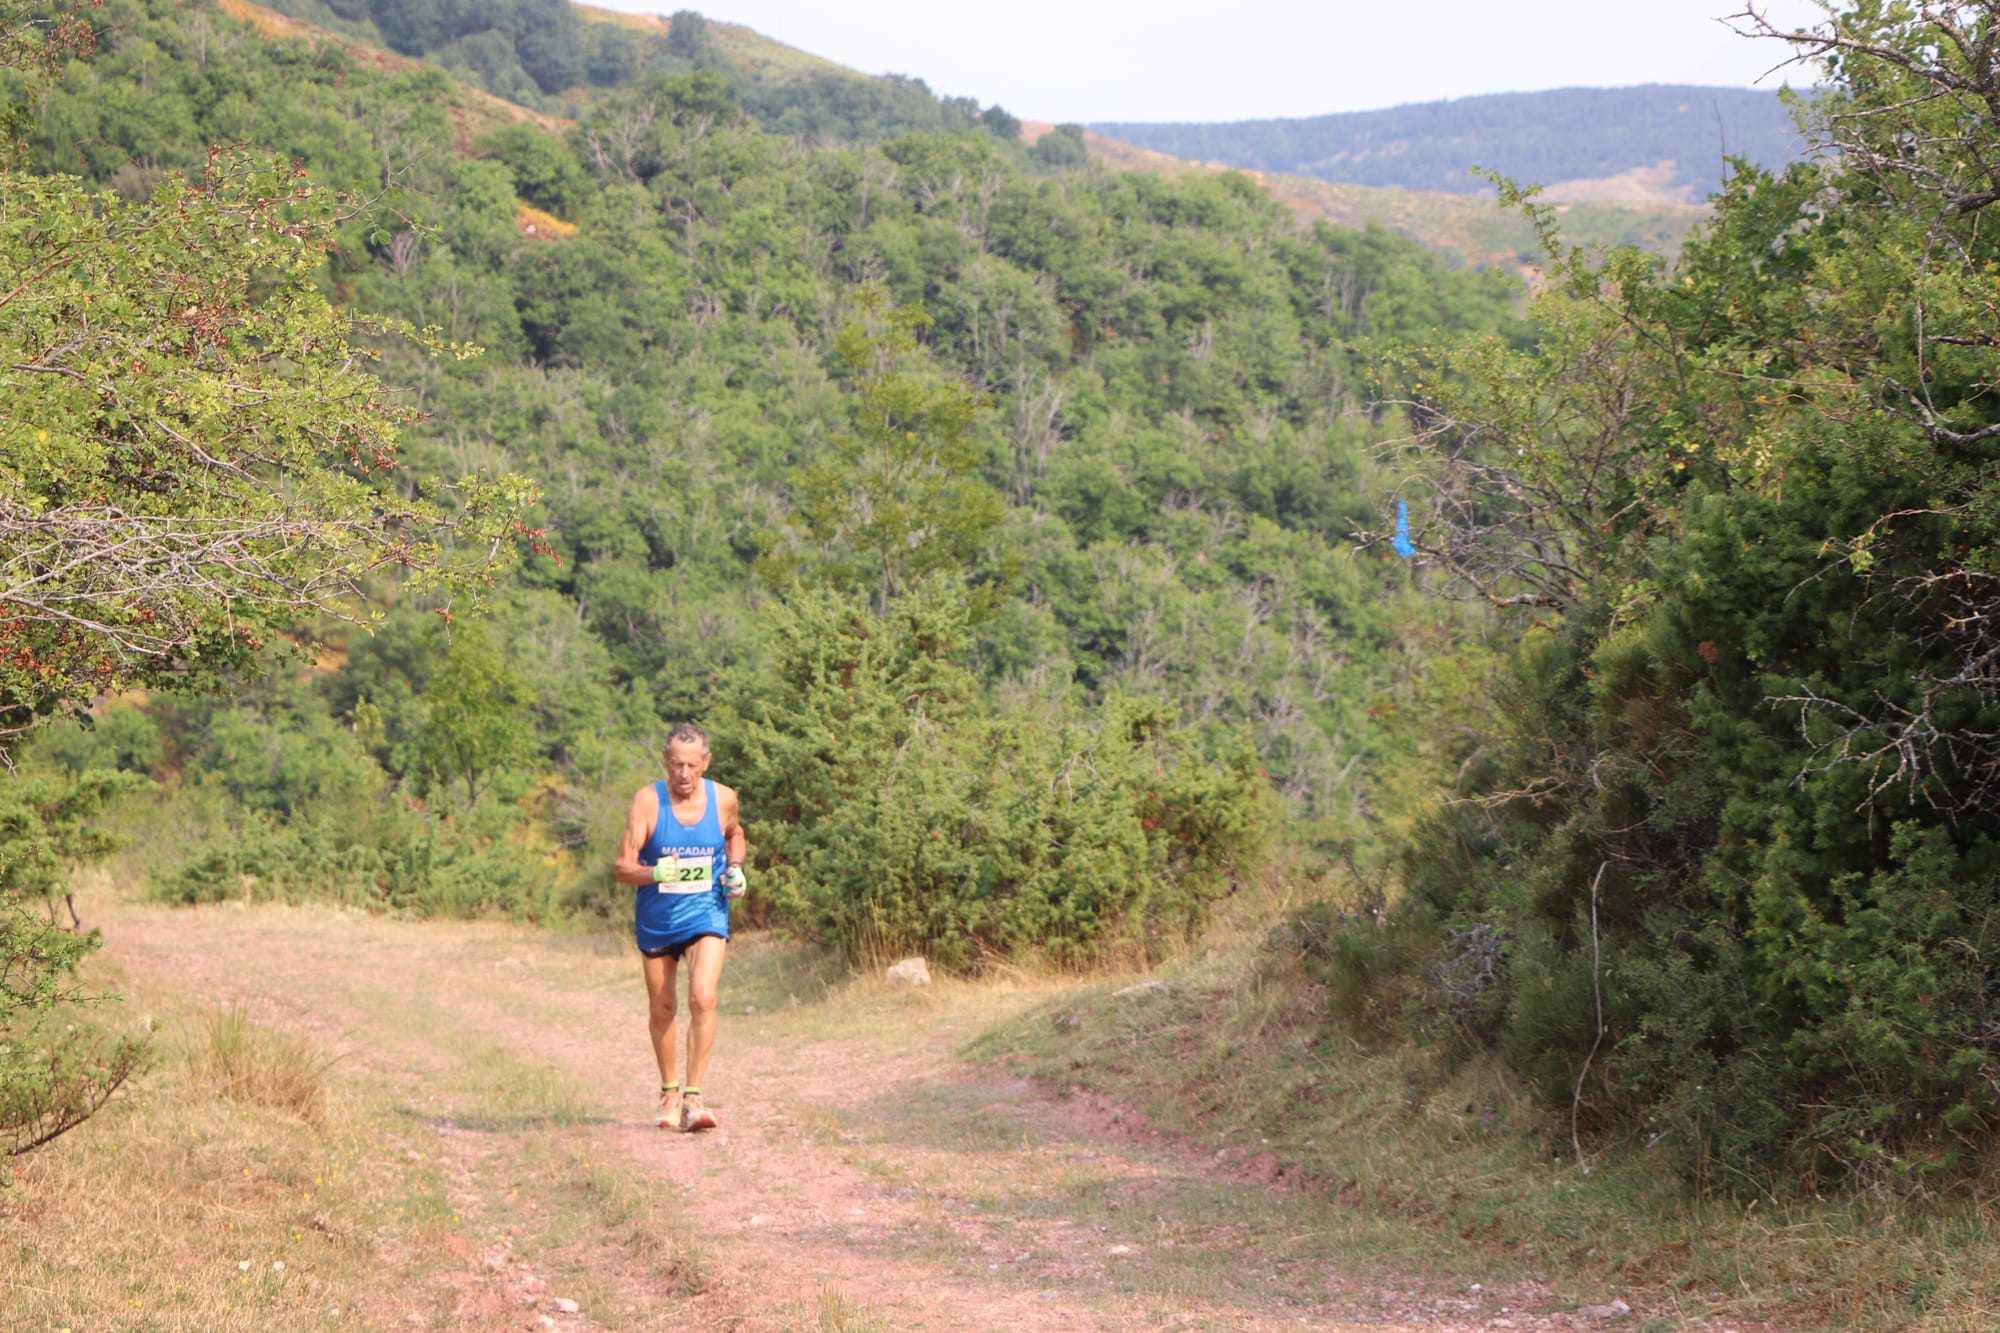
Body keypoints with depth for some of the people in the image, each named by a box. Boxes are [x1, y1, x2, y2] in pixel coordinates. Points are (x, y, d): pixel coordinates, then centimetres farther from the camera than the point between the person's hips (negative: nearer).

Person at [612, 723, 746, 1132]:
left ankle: (693, 1097, -16)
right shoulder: (647, 801, -13)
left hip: (705, 915, 0)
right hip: (656, 919, 0)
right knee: (661, 1010, 10)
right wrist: (654, 873, -34)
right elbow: (622, 867, -14)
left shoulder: (723, 799, -6)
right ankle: (669, 1091, 31)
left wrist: (735, 869, 0)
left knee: (703, 998, -19)